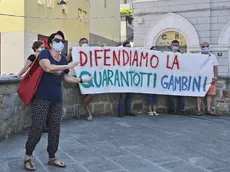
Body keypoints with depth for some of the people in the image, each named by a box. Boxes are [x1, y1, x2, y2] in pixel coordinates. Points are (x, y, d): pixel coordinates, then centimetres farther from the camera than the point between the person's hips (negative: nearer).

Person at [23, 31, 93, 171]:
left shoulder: (63, 59, 13)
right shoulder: (44, 53, -6)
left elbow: (66, 77, 23)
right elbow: (48, 67, -26)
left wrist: (82, 80, 19)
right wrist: (68, 66, -20)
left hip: (57, 99, 6)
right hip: (42, 97, -6)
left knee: (55, 129, 8)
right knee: (37, 128, -6)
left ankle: (52, 158, 22)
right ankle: (28, 157, 12)